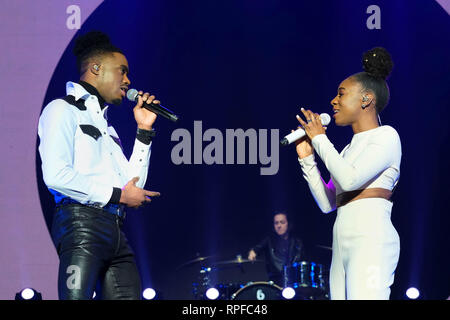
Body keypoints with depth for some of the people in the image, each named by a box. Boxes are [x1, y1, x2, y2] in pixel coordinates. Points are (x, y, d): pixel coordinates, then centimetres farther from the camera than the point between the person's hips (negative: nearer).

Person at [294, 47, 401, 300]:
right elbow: (327, 203, 20)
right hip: (343, 244, 8)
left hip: (370, 238, -8)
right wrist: (307, 158, 15)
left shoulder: (386, 136, 1)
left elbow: (350, 179, -14)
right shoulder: (349, 150, 25)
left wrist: (319, 138, -2)